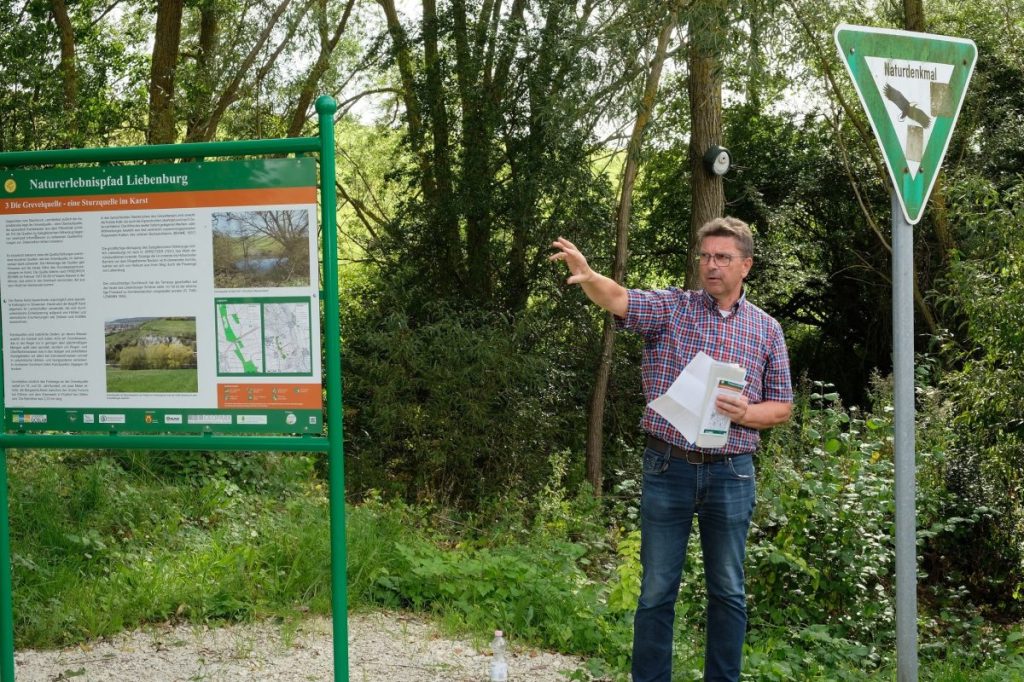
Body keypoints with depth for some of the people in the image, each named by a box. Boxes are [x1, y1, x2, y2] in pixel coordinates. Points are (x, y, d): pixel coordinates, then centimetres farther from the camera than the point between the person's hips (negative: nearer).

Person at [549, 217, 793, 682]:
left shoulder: (766, 329, 6)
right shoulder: (670, 307, 1)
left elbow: (782, 406, 9)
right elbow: (618, 299, -18)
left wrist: (746, 414, -12)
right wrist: (587, 275, -39)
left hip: (731, 473, 1)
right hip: (668, 467, -1)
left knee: (728, 590, 11)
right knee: (657, 588, 7)